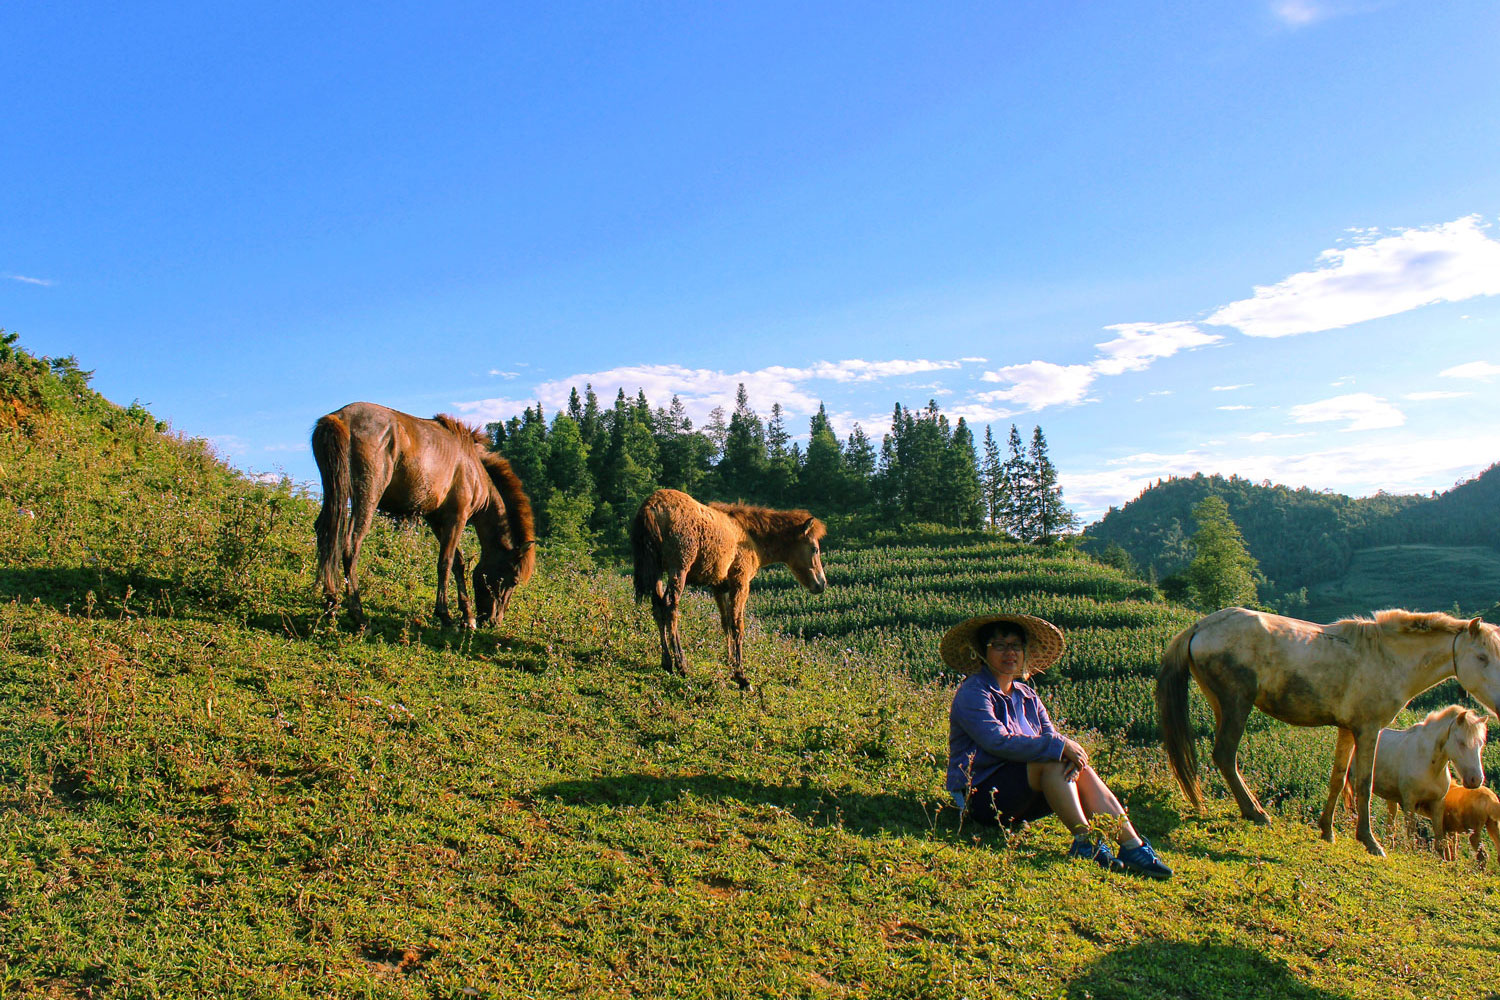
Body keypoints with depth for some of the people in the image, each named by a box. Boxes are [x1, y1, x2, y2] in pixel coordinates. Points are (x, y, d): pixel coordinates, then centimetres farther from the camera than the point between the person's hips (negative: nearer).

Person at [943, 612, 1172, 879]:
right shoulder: (972, 694, -12)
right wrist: (1059, 746, -27)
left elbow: (1051, 734, 4)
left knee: (1080, 769, -15)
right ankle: (1083, 841, -28)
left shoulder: (1026, 695, 15)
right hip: (981, 794, -7)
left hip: (1020, 800, 7)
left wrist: (1073, 752, -20)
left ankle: (1133, 846, -22)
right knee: (1052, 761, -27)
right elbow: (998, 741, -25)